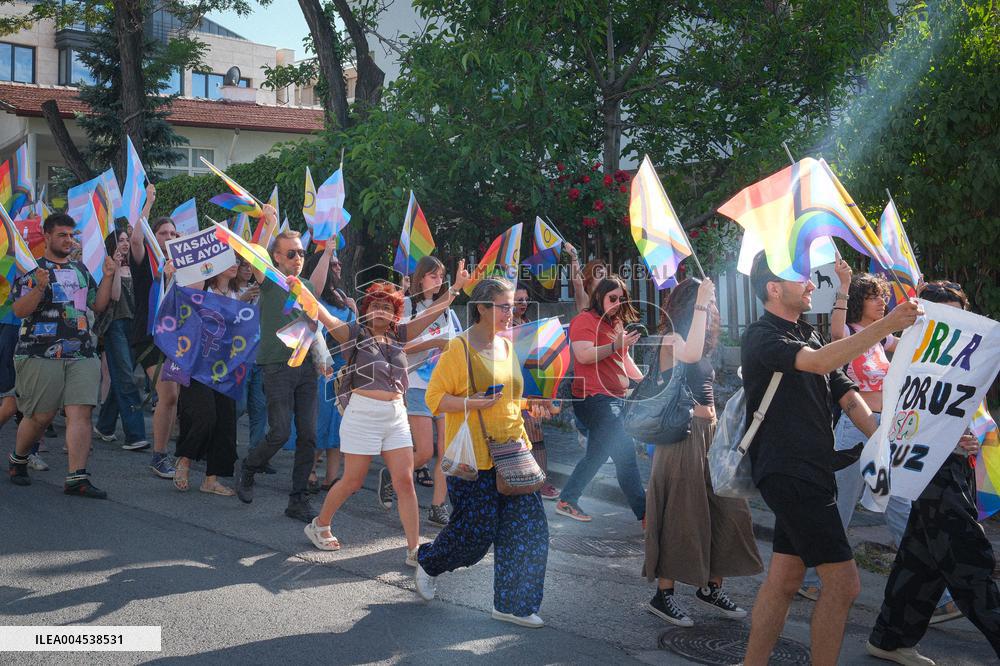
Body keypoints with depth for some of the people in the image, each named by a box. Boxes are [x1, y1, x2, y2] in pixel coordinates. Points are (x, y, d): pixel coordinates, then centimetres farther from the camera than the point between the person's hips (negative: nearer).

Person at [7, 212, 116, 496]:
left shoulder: (80, 269, 19)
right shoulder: (31, 269, 2)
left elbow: (97, 305, 20)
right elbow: (19, 310, -8)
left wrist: (108, 277, 7)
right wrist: (39, 287, -24)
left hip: (83, 356, 4)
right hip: (42, 355, -4)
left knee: (81, 412, -8)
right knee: (40, 416, 0)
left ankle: (77, 477, -9)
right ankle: (18, 460, 29)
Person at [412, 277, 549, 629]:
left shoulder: (507, 346, 12)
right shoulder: (460, 348, -10)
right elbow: (434, 397, -10)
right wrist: (470, 404, -24)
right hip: (473, 456, -6)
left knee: (529, 526, -1)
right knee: (475, 530, 0)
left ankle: (512, 604, 11)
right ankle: (428, 563, 32)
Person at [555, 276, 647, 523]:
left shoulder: (615, 323, 20)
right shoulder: (585, 320, -8)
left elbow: (623, 357, 28)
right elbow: (584, 355, -20)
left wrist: (642, 380, 17)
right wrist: (616, 345, -26)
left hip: (614, 398, 10)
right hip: (595, 398, -10)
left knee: (596, 455, 13)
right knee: (625, 453, -12)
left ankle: (566, 501, 23)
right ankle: (644, 513, -9)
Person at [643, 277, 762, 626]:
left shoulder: (699, 341, 17)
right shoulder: (671, 339, -9)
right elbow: (690, 355, -33)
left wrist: (714, 423, 20)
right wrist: (700, 305, -28)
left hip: (709, 431, 9)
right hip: (683, 433, -8)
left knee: (728, 510, 6)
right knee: (680, 515, -4)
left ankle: (711, 587, 18)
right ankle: (663, 594, 6)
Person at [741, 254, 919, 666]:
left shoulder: (807, 334, 18)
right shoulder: (761, 336, -11)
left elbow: (845, 393, 12)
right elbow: (820, 362, -30)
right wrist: (886, 326, -31)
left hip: (811, 473, 9)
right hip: (788, 473, -9)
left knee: (784, 579, 12)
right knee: (843, 583, -9)